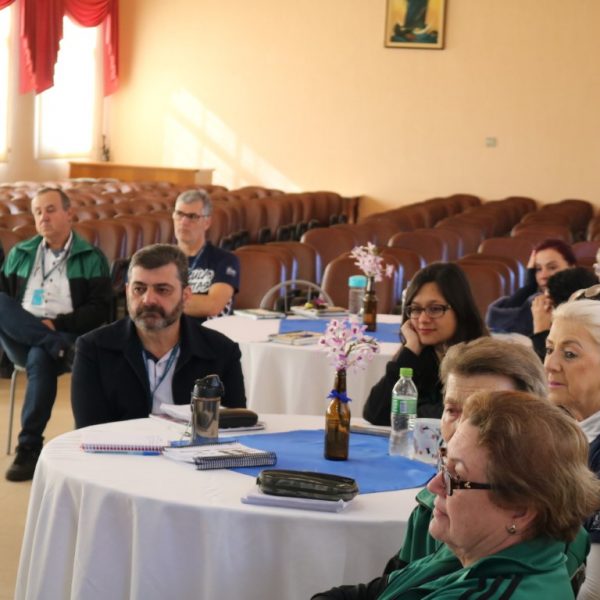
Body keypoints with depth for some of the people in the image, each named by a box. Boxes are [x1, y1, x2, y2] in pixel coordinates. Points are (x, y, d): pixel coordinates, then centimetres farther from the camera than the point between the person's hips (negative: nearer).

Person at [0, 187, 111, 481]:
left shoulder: (91, 258, 8)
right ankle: (58, 345, -33)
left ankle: (30, 447, -32)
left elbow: (99, 311, -1)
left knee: (40, 358, -37)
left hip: (67, 335, -3)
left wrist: (56, 323, -14)